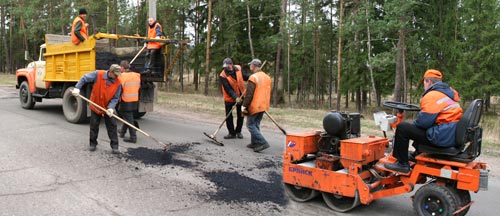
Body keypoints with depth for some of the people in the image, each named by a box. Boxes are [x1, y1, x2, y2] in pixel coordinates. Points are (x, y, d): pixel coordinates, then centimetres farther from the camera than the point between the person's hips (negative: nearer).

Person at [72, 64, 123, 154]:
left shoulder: (118, 83, -15)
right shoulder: (98, 74, -17)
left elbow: (115, 98, -12)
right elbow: (84, 78, -10)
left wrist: (111, 108, -27)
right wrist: (77, 88, -22)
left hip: (108, 108, 0)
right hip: (95, 106, 0)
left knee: (112, 126, -2)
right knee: (94, 126, 10)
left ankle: (114, 146, 4)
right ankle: (93, 144, 26)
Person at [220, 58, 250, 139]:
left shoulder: (239, 68, -9)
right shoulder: (223, 76, -20)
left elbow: (245, 77, 4)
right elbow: (228, 89, -25)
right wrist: (235, 97, -35)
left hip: (241, 96, 3)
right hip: (229, 97, -3)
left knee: (241, 115, 9)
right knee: (229, 116, 1)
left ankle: (238, 131, 26)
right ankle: (232, 133, 15)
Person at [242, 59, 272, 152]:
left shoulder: (253, 77, -15)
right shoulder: (267, 77, 11)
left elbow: (249, 94, -19)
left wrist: (244, 106, -14)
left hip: (254, 106, -8)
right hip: (263, 106, 8)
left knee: (250, 125, -1)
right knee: (256, 124, 17)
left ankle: (263, 142, -11)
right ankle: (255, 143, 20)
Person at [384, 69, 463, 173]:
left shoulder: (432, 95, -15)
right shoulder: (449, 92, 15)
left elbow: (424, 121, -20)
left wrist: (413, 123, 3)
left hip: (441, 136, -10)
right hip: (452, 134, 10)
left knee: (402, 128, -8)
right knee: (416, 127, 32)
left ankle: (402, 164, -1)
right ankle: (417, 155, 39)